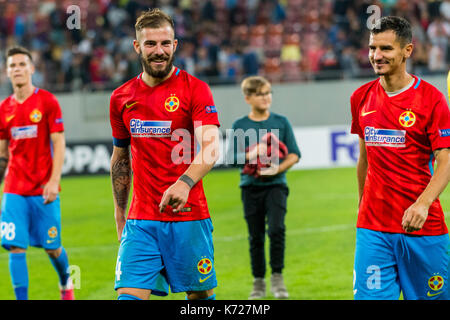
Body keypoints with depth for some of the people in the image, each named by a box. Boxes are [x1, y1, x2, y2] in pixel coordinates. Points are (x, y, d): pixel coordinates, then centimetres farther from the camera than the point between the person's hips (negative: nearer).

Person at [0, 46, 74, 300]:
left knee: (52, 246, 6)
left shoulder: (47, 101, -3)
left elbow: (59, 143, -6)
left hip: (43, 189, -3)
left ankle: (66, 282, 35)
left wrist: (54, 180, -15)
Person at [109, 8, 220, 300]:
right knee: (130, 295, -10)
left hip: (189, 216, -2)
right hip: (141, 220, 2)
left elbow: (210, 147, -17)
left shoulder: (195, 89, -4)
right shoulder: (121, 98, 9)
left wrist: (185, 183, -35)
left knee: (201, 294, 5)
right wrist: (120, 215, 20)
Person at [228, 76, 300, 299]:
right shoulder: (240, 126, 3)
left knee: (276, 229, -17)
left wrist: (278, 168, -14)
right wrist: (254, 152, -17)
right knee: (255, 236, 6)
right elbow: (233, 157, -1)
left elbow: (294, 154, 2)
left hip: (276, 185, -1)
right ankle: (258, 281, 18)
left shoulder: (281, 122, 3)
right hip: (251, 186, 1)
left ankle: (277, 276, -4)